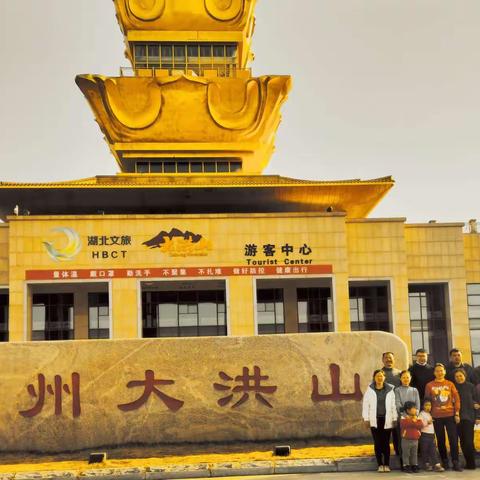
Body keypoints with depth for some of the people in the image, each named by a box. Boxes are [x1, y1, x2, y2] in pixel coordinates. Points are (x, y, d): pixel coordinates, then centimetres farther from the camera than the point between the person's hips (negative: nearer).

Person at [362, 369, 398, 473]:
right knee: (377, 443, 2)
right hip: (374, 420, 0)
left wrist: (394, 419, 0)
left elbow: (393, 405, 4)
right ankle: (380, 464, 9)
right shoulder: (370, 390, 3)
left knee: (386, 443, 2)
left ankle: (387, 465, 10)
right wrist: (366, 419, -3)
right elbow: (365, 405, 2)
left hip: (386, 420, 0)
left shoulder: (389, 390, 3)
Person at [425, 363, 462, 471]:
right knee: (441, 440, 6)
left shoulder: (450, 384, 5)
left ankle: (455, 462, 0)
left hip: (450, 415, 0)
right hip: (436, 417, 0)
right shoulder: (429, 385, 3)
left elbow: (457, 399, 3)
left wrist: (457, 413, -3)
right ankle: (444, 461, 16)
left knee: (453, 439, -4)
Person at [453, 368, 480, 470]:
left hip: (469, 417, -3)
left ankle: (471, 463, 0)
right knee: (462, 441, 4)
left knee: (469, 440, -8)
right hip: (458, 417, 3)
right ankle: (468, 462, 13)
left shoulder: (471, 387, 1)